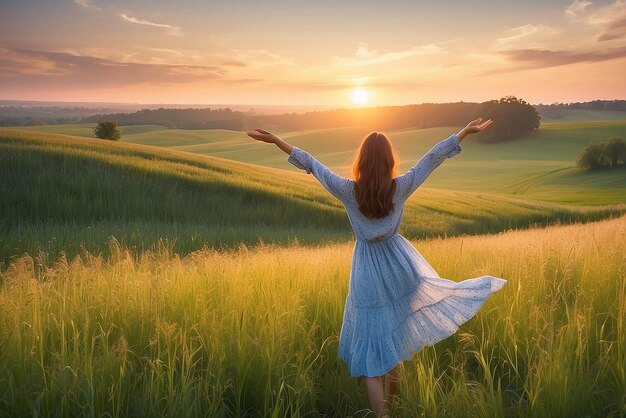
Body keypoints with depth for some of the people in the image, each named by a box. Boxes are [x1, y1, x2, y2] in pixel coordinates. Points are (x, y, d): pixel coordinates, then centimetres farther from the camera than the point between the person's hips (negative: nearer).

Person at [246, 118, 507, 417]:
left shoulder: (349, 190, -14)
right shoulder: (400, 188, -12)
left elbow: (310, 163, -8)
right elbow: (432, 157, -6)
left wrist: (275, 140, 0)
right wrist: (466, 131, 2)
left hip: (367, 272, -1)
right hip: (398, 264, 1)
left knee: (373, 351, 4)